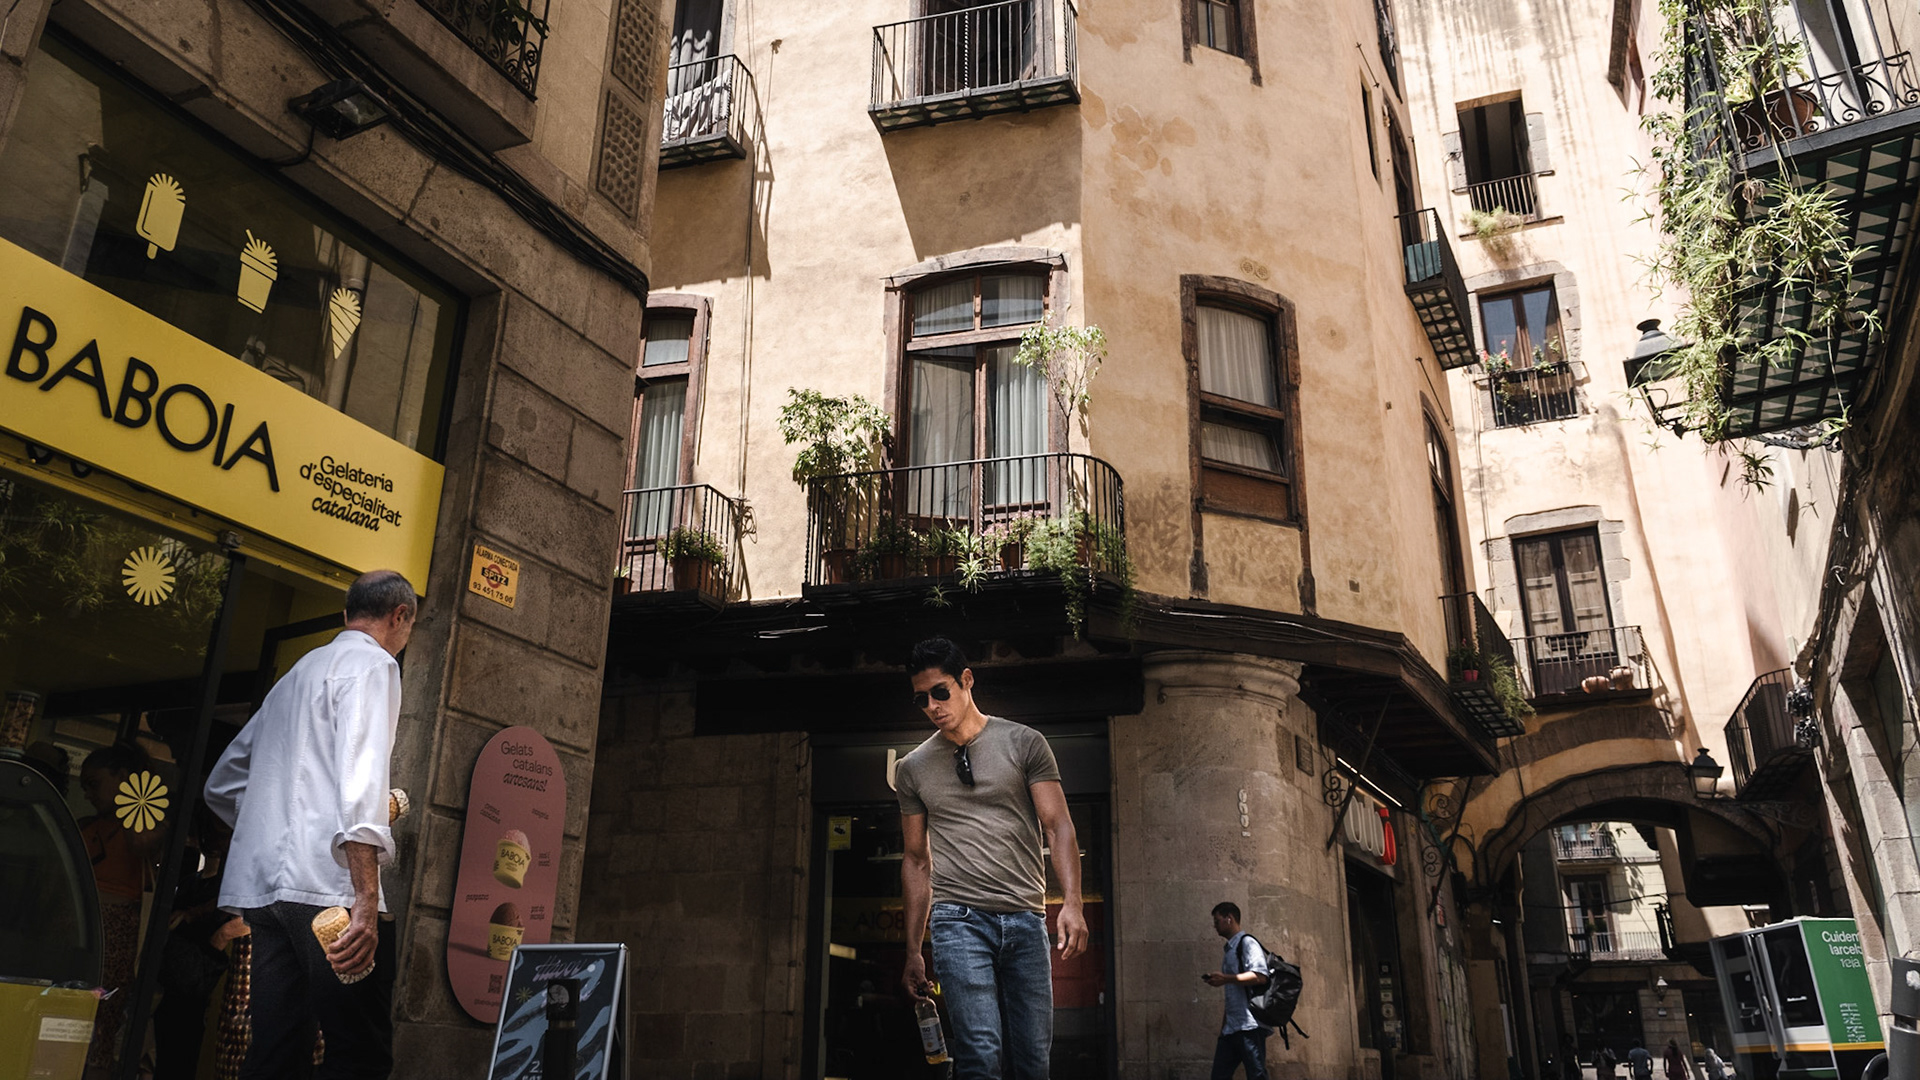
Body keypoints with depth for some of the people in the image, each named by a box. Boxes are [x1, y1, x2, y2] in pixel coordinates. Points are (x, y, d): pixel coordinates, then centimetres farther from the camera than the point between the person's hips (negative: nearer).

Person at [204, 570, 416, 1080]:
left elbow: (221, 785, 31)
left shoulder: (298, 673, 25)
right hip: (327, 884, -9)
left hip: (260, 885, 9)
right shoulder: (371, 664, -1)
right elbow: (360, 776, -17)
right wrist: (366, 902, -24)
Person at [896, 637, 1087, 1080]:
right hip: (959, 919, 0)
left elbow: (1057, 825, 0)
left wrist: (1072, 902, -15)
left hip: (1026, 920, 0)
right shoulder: (912, 768, 12)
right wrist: (913, 950, 15)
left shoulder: (1023, 743, 5)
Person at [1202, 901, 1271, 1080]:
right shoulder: (1229, 949, 23)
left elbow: (1260, 977, -18)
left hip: (1249, 1024, -9)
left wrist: (1226, 978, -21)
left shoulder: (1247, 943, -3)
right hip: (1231, 1025, 9)